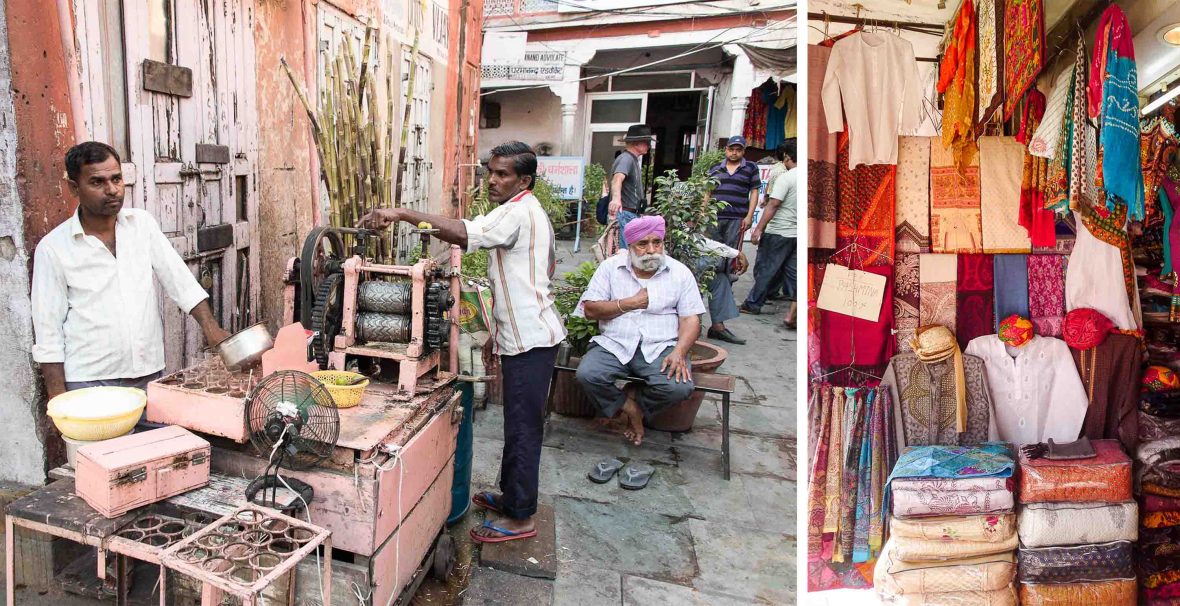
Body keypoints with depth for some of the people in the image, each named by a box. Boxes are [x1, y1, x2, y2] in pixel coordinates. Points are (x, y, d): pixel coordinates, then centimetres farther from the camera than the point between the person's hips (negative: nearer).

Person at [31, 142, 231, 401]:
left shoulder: (142, 224, 4)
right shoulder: (53, 248, -5)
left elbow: (180, 279, 0)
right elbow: (48, 332, -3)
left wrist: (210, 327, -14)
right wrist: (59, 398, -7)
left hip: (150, 374, 3)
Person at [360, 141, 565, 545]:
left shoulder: (517, 212, -16)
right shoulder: (529, 212, 18)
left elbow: (463, 233, -34)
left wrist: (401, 214, -33)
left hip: (530, 339, -11)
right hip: (530, 333, 11)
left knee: (522, 428, -2)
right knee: (519, 424, 19)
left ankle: (520, 518, 10)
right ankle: (511, 496, 33)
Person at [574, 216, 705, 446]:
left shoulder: (680, 272, 8)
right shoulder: (610, 267, 8)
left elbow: (691, 319, 2)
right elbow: (590, 309, 1)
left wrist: (679, 352, -15)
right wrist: (629, 303, -7)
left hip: (660, 347, 0)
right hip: (614, 345, 0)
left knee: (680, 386, -29)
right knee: (587, 374, -29)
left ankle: (629, 401, 1)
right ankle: (631, 410, -2)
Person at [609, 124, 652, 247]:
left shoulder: (634, 159, 18)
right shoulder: (626, 158, -14)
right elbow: (617, 179, -34)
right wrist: (616, 198, -53)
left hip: (632, 215, 10)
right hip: (624, 214, -10)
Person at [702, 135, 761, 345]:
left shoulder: (750, 168, 11)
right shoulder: (715, 170, 17)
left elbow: (754, 192, 8)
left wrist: (749, 217, -3)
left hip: (736, 220, -2)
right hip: (714, 218, 2)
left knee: (728, 263, -4)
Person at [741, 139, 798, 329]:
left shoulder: (785, 178, -14)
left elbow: (772, 205, -18)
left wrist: (759, 228, -15)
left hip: (778, 232, -6)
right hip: (798, 233, 6)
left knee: (765, 268, 7)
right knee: (793, 272, 7)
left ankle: (753, 304, 18)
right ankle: (792, 313, -2)